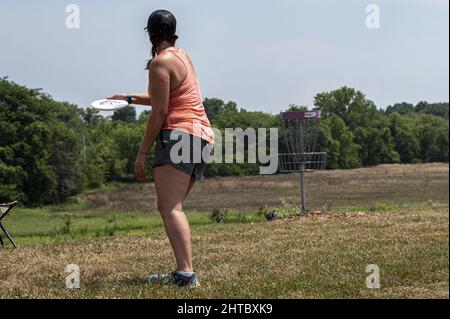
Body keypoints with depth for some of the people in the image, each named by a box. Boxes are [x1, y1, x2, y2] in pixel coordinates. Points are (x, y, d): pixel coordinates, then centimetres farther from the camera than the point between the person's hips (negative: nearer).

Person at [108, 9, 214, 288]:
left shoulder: (161, 62, -6)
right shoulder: (183, 57, 22)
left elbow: (160, 111, -12)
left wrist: (143, 152, -8)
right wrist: (130, 98, 42)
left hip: (179, 135, -10)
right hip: (202, 137, 10)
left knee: (170, 208, -18)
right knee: (170, 207, 15)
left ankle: (186, 273, -31)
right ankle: (182, 271, 11)